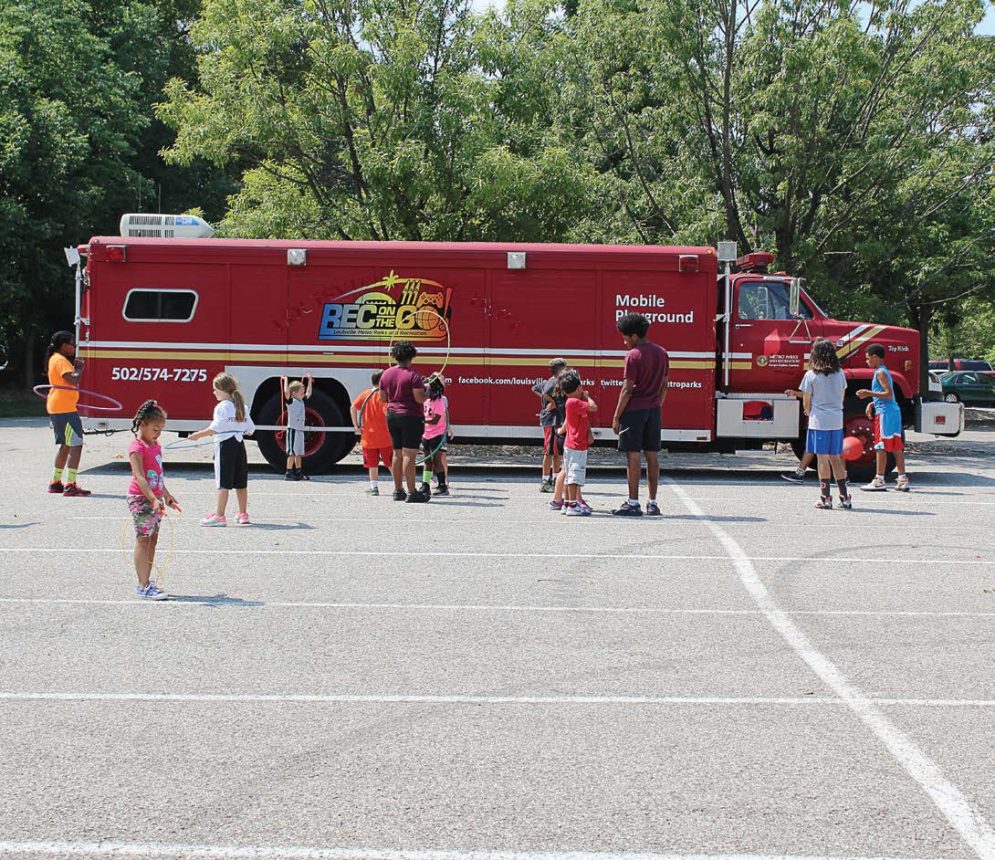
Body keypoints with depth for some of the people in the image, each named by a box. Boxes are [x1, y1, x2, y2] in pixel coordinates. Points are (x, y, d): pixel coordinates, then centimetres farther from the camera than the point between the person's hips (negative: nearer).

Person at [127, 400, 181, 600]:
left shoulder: (155, 446, 14)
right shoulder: (137, 447, -14)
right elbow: (140, 478, -24)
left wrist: (167, 496, 28)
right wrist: (153, 499, -33)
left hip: (155, 499, 9)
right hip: (141, 499, -9)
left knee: (152, 539, 10)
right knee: (143, 540, -7)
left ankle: (146, 582, 16)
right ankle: (143, 586, -7)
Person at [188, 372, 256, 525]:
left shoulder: (222, 407, -10)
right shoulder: (242, 407, 9)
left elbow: (215, 428, -17)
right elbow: (250, 429, 11)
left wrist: (198, 435, -9)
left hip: (225, 445, -7)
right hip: (239, 444, 7)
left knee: (223, 483, -6)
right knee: (240, 482, 12)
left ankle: (219, 516, -5)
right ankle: (243, 514, 19)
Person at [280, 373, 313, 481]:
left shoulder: (301, 401, 12)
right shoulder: (291, 401, -11)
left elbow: (308, 393, 26)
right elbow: (286, 392, -28)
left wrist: (309, 381, 23)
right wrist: (285, 381, -23)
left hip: (300, 430, 8)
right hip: (292, 429, -8)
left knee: (299, 453, 13)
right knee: (292, 453, -9)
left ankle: (299, 473, 20)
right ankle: (289, 473, -8)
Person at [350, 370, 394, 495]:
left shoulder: (365, 394, 5)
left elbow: (353, 408, 0)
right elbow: (386, 412, -21)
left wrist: (356, 425, 2)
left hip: (368, 436, 3)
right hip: (384, 437, -3)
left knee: (372, 463, 10)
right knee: (390, 462, 5)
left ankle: (374, 486, 6)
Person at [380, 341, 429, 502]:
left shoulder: (386, 374, 6)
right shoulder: (413, 375, -13)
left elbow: (383, 398, 12)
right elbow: (419, 398, -17)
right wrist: (427, 391, 2)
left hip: (392, 416, 6)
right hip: (411, 416, -6)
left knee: (397, 453, 13)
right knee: (409, 454, -7)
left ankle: (398, 490, 15)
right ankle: (412, 492, -8)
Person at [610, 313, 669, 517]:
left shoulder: (633, 356, -12)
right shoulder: (662, 353, 9)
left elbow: (627, 389, -14)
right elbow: (664, 386, 13)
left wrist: (616, 417, -9)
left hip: (634, 410, -6)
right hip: (654, 410, 7)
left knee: (633, 455, -3)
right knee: (652, 455, 8)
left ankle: (633, 503, -2)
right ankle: (652, 503, 9)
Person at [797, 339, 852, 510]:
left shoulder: (811, 375, -8)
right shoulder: (840, 374, 5)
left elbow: (806, 401, -2)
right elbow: (841, 397, 14)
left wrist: (809, 411, 17)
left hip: (819, 420, -4)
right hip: (837, 420, 4)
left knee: (823, 457, -1)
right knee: (835, 457, 12)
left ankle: (825, 497, -1)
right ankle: (844, 497, 14)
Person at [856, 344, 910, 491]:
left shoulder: (880, 373, -11)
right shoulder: (884, 371, 19)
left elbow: (889, 394, -19)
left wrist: (869, 393, -19)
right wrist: (873, 403, 21)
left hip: (884, 412, -10)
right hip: (894, 411, 10)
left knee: (881, 447, -6)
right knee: (896, 446, 8)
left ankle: (879, 480, -5)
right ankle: (902, 479, 8)